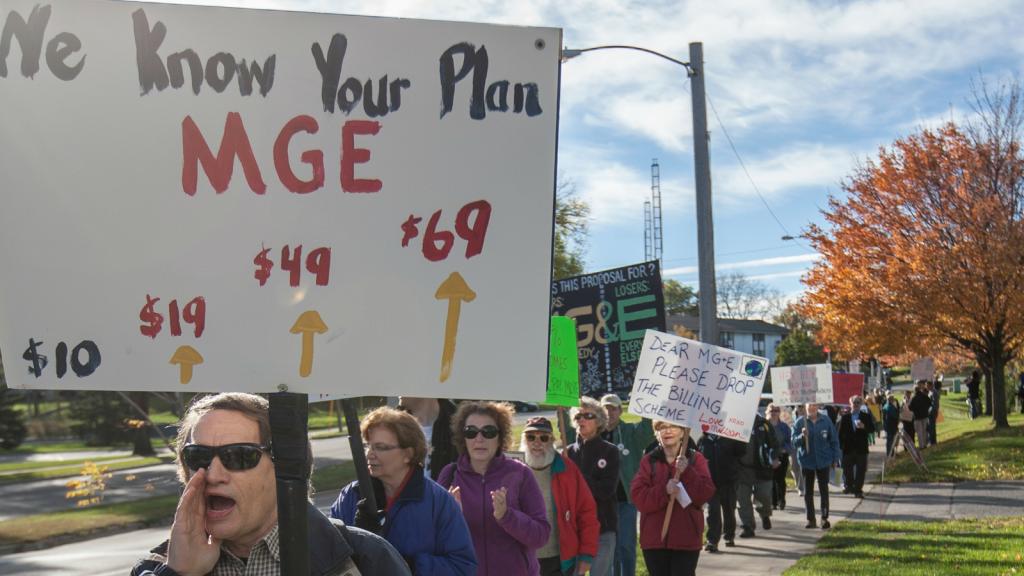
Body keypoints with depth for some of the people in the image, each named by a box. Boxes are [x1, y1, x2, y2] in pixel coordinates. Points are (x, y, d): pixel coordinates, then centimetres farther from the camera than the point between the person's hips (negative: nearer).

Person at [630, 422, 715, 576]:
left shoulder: (696, 459, 3)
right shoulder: (649, 460, 7)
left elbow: (706, 493, -7)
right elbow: (638, 496, -4)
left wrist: (687, 472, -20)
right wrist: (664, 491, -20)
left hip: (686, 538, -2)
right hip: (654, 538, 2)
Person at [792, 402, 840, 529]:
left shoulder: (826, 421, -2)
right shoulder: (800, 422, -2)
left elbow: (834, 440, 2)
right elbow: (794, 441, -3)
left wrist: (835, 459, 1)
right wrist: (802, 436, -23)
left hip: (823, 461, -1)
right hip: (807, 461, 1)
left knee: (824, 490, 4)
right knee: (808, 491, 6)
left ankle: (824, 518, 10)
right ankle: (810, 519, 14)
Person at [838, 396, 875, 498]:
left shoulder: (866, 416, 4)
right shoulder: (845, 417, 3)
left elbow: (872, 429, -2)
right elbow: (841, 433, 2)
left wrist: (864, 426, -22)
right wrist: (840, 446, -3)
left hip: (861, 448, -1)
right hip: (848, 448, 1)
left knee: (861, 470, -1)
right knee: (847, 469, 8)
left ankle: (858, 489, 6)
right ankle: (850, 486, 27)